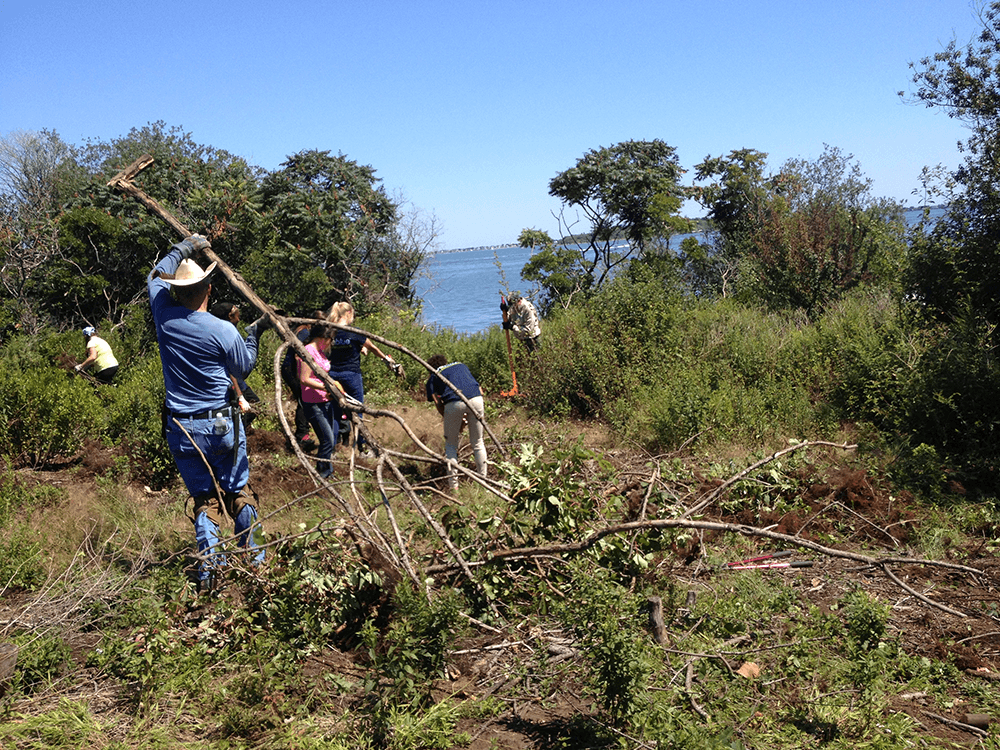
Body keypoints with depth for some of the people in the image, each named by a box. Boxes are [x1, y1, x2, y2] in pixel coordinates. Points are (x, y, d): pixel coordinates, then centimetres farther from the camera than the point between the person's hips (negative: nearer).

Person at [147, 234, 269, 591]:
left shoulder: (165, 317, -4)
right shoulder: (223, 331, -12)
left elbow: (154, 277, 17)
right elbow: (244, 368, 5)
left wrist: (182, 248, 27)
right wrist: (254, 334, 15)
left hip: (181, 429, 2)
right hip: (222, 425, -2)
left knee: (205, 498, 11)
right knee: (237, 493, 13)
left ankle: (209, 567, 2)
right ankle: (255, 559, 20)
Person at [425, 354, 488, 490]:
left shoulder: (432, 378, 23)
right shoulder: (461, 365, 33)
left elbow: (438, 404, 9)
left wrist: (448, 419, 19)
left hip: (454, 403, -2)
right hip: (476, 399, 3)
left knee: (451, 444, 17)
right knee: (478, 443, 18)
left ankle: (453, 484, 13)